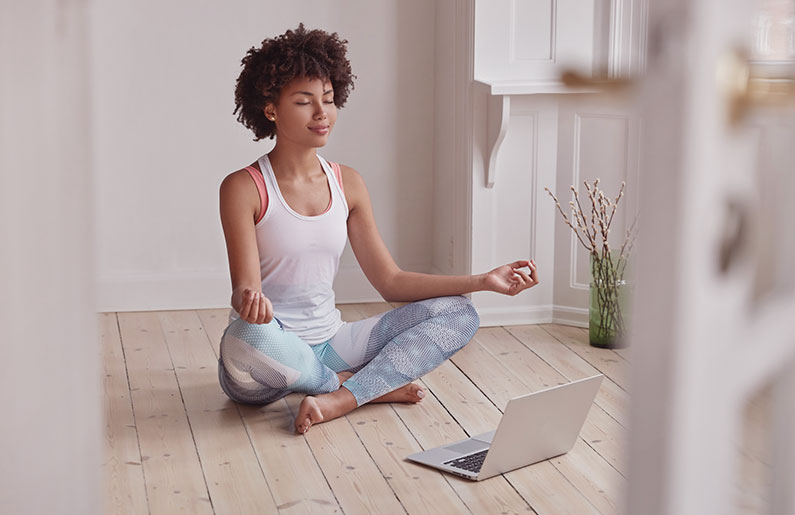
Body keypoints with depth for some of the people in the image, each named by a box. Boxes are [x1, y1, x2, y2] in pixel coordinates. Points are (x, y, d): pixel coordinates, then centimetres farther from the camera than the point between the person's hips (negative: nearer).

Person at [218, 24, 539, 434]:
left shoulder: (348, 184, 6)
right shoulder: (244, 188, -10)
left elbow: (390, 281, 7)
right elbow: (244, 290, -18)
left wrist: (483, 281, -1)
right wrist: (250, 300, -44)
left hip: (328, 346, 5)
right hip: (269, 355, -5)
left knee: (456, 313, -7)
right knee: (249, 336, -41)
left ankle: (339, 400, -23)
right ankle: (373, 386, -13)